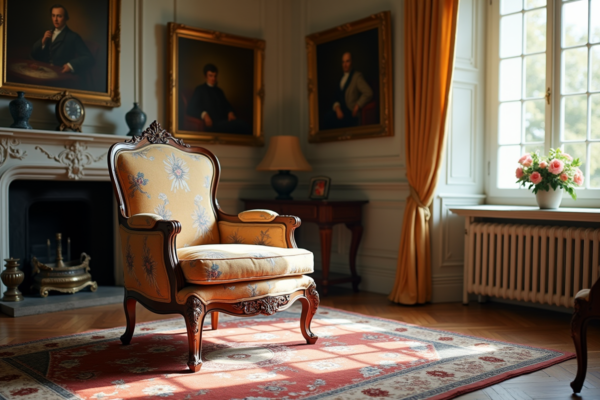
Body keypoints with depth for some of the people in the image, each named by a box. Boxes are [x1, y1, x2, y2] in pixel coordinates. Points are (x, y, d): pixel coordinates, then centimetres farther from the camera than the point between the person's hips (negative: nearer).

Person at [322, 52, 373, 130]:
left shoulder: (357, 76, 1)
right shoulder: (342, 77, 21)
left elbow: (369, 93, -11)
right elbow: (336, 97, 13)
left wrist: (357, 107, -12)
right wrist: (337, 108, -7)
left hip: (351, 114, -6)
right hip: (339, 112, 6)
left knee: (328, 118, -30)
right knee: (324, 117, -25)